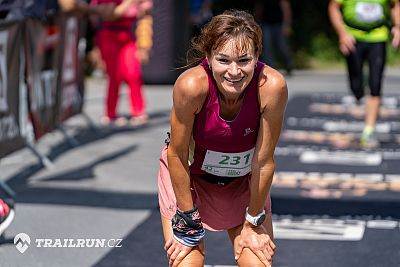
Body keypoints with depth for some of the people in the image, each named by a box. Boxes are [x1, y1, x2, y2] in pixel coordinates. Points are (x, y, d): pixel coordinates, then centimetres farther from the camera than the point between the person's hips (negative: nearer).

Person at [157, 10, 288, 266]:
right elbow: (177, 155, -20)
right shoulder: (192, 85, -33)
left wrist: (253, 223, -8)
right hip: (187, 177, -1)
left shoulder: (272, 86, -29)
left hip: (244, 182, 2)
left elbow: (264, 162, -18)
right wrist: (188, 221, -13)